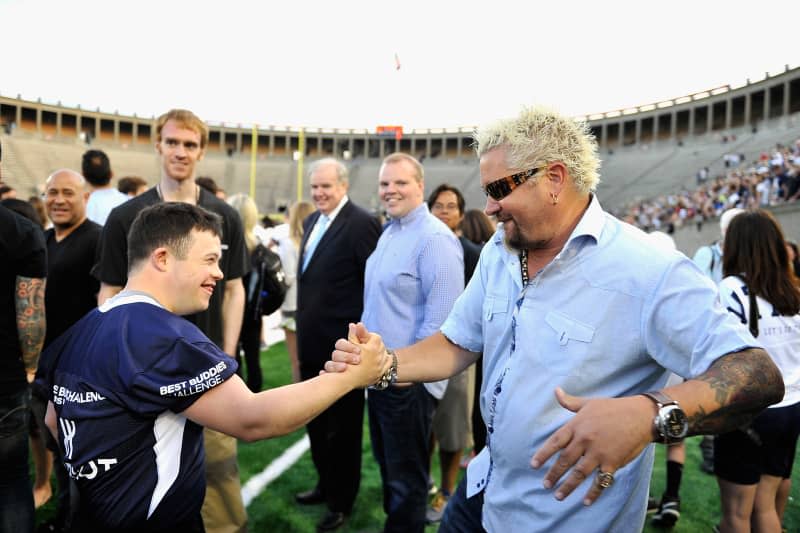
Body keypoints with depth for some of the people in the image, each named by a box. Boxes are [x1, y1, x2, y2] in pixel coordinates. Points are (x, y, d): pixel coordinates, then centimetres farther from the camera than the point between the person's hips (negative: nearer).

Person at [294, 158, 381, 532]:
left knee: (342, 427, 9)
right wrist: (304, 326, 14)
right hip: (312, 341, 8)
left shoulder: (361, 224, -16)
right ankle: (325, 484, 43)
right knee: (316, 422, 22)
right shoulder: (312, 221, 10)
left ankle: (341, 502, 28)